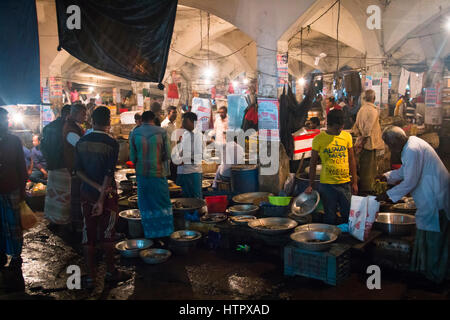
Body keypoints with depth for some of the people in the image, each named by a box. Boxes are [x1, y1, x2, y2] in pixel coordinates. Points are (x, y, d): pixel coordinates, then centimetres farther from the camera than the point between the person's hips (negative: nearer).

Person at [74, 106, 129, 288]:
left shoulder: (81, 142, 1)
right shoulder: (112, 144, -12)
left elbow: (77, 170, -4)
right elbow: (109, 174, -15)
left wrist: (97, 187, -10)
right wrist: (101, 200, -13)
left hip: (86, 193, 4)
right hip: (107, 195, -3)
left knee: (88, 235, 9)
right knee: (107, 235, 10)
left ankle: (91, 276, 16)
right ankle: (110, 272, 22)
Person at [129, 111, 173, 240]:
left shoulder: (135, 133, -3)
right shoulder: (162, 132, -7)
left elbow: (132, 157, -1)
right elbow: (167, 154, -6)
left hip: (142, 173, 2)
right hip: (158, 172, -1)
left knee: (146, 204, 12)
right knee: (163, 202, 12)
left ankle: (150, 232, 16)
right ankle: (165, 230, 17)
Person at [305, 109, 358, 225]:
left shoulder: (347, 136, 5)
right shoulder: (319, 139, -5)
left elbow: (351, 160, 11)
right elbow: (313, 163, 1)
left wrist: (354, 182, 10)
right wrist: (311, 185, -1)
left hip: (345, 183, 2)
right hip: (327, 184, -2)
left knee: (349, 215, 5)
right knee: (330, 217, 6)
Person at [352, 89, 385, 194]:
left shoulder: (361, 109, 11)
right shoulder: (373, 110, -15)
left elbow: (355, 127, 13)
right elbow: (368, 128, -21)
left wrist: (360, 137, 9)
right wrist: (362, 139, -14)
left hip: (363, 143, 8)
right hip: (369, 143, -8)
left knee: (363, 167, 16)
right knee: (369, 167, -2)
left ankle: (363, 188, 25)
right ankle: (367, 189, 4)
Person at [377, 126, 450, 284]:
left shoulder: (412, 150, -23)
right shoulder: (412, 143, 10)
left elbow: (410, 182, -22)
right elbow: (405, 170, 23)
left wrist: (388, 195, -13)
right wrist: (387, 176, 11)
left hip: (434, 198, -11)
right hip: (433, 195, 11)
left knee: (431, 237, 1)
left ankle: (433, 274, 15)